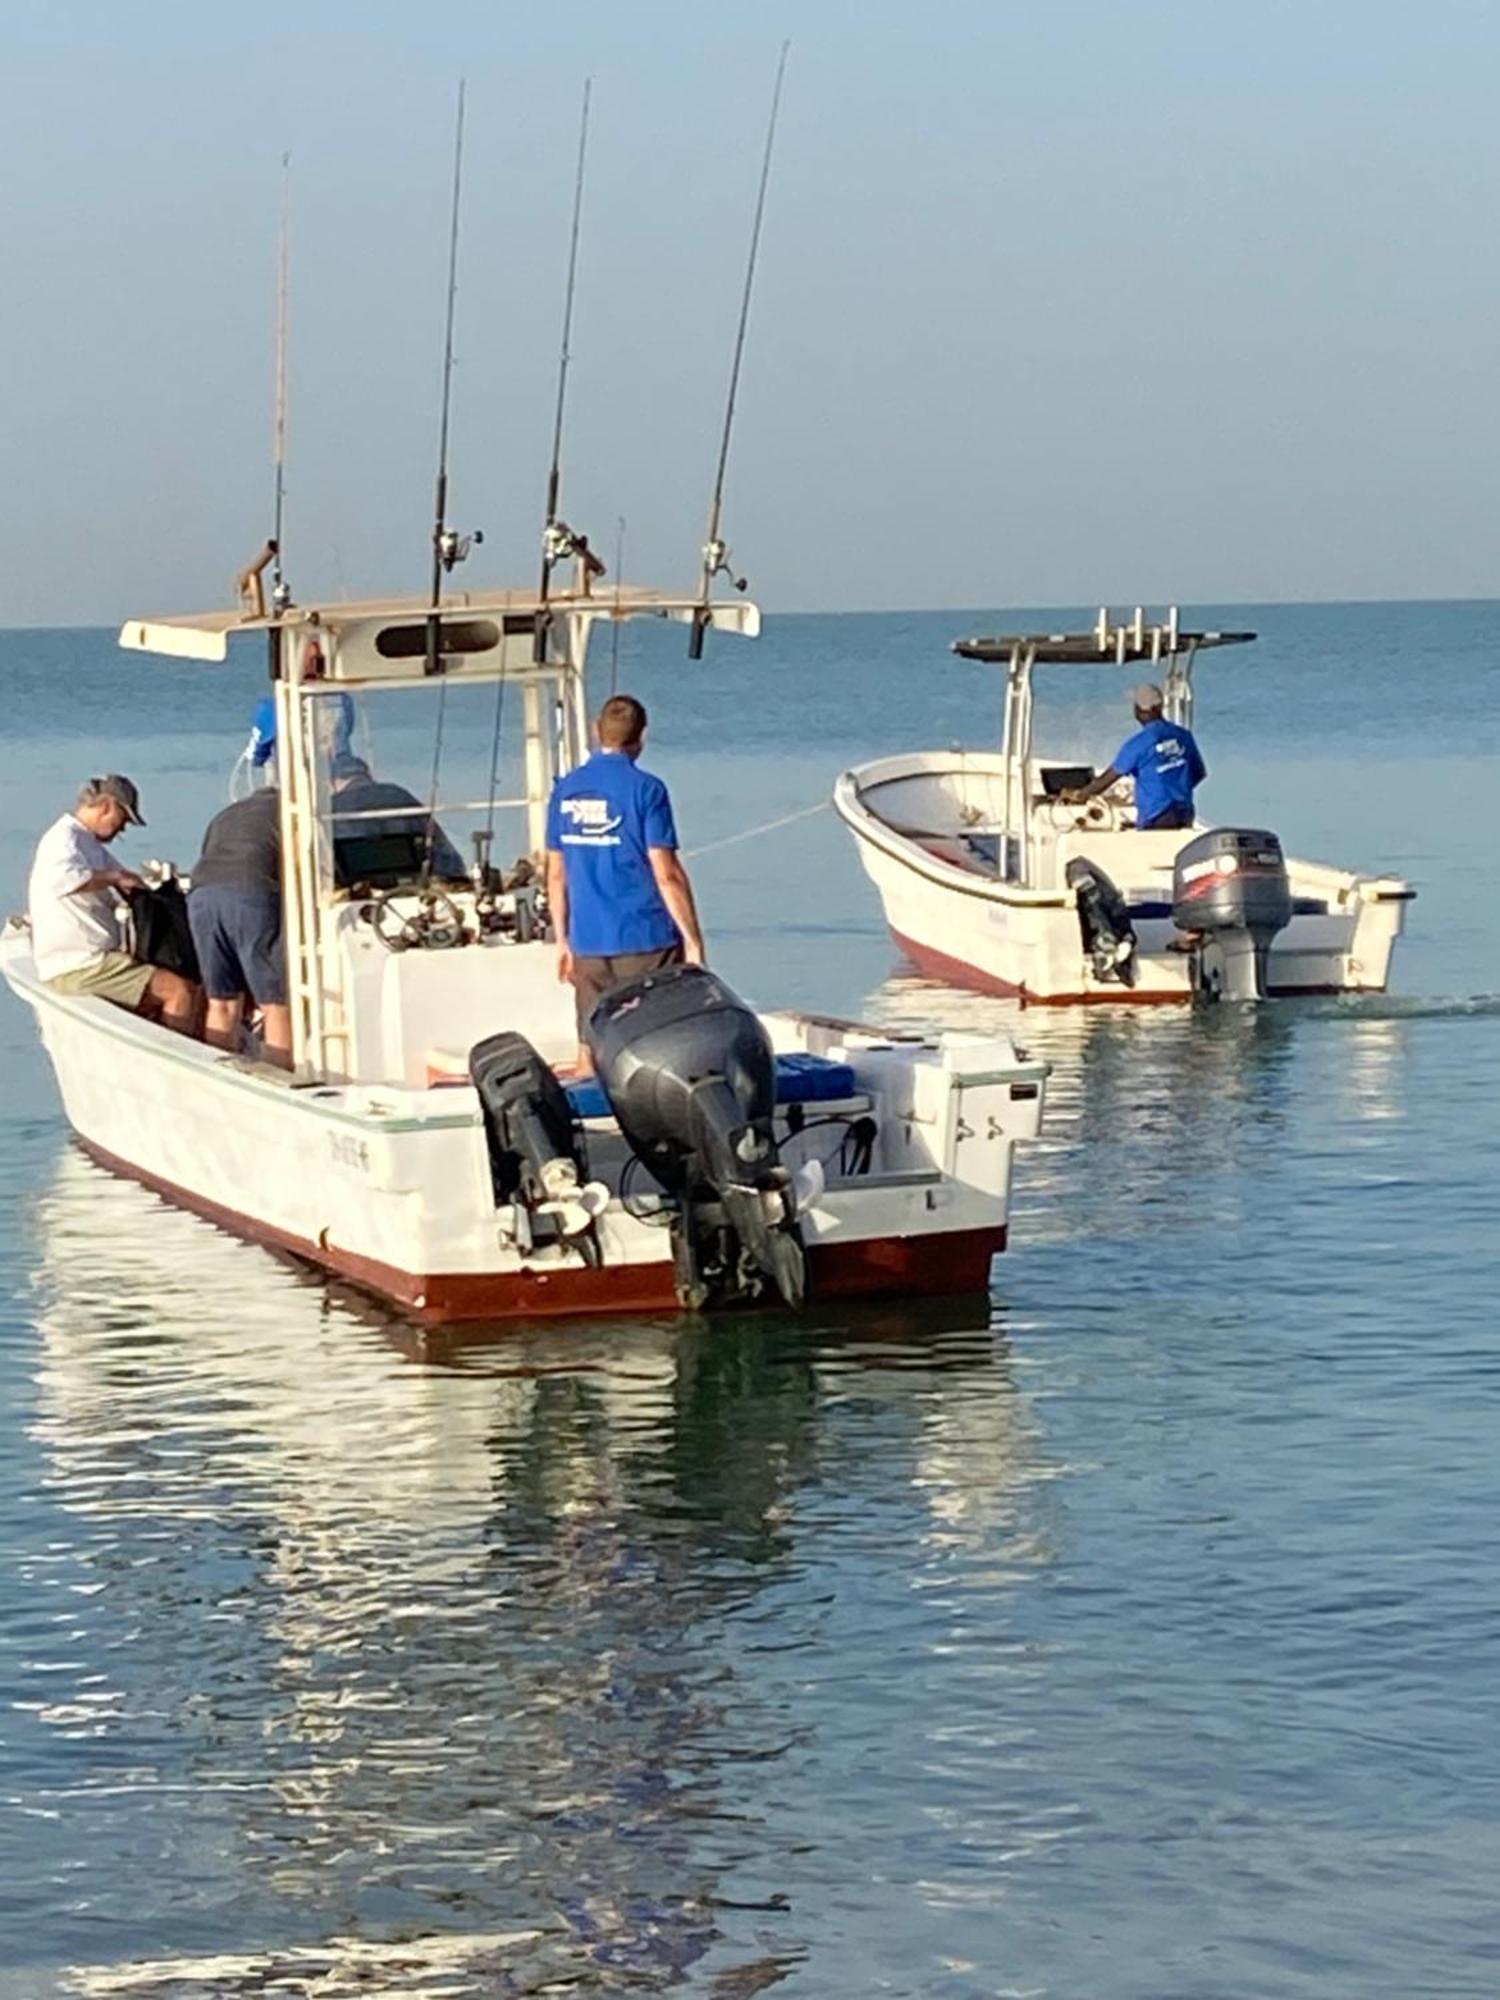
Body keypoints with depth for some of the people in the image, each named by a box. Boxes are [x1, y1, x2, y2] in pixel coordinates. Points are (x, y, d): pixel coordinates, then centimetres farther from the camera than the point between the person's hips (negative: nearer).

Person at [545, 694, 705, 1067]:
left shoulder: (565, 790, 6)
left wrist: (563, 940, 18)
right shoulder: (645, 789, -9)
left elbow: (556, 874, 10)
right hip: (646, 941, -5)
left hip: (588, 943, 5)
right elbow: (666, 874, -12)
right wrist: (693, 940, -6)